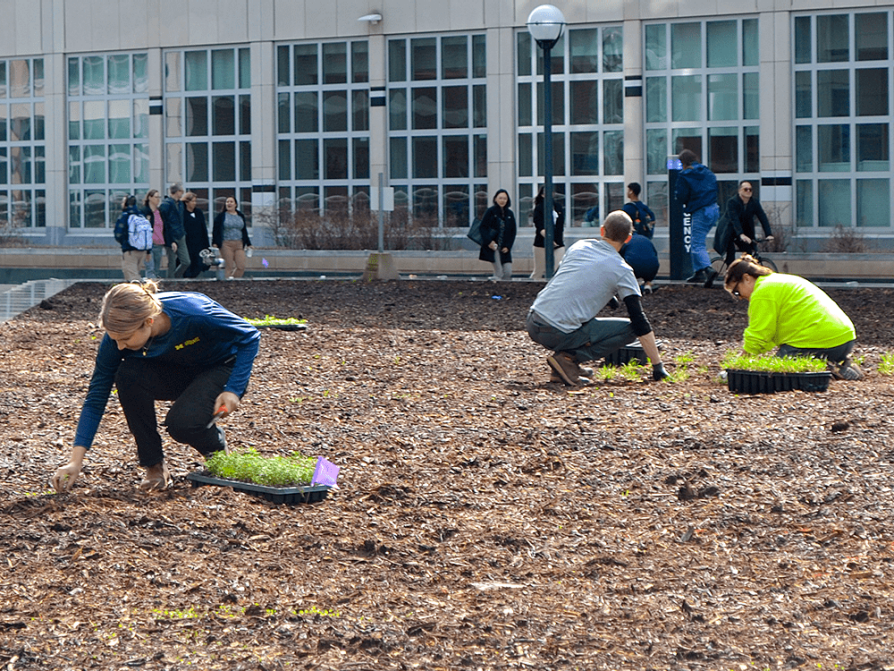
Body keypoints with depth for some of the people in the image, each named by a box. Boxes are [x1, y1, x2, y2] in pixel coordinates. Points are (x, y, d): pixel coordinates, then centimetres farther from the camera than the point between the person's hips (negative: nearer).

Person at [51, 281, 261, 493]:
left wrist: (233, 390, -28)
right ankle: (154, 467, -13)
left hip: (221, 369, -4)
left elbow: (250, 336, -19)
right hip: (175, 374, 4)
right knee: (128, 375, -28)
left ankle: (219, 449, 5)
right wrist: (76, 461, -25)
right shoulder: (119, 334, -25)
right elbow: (96, 398, -18)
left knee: (181, 422, -31)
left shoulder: (194, 315, -36)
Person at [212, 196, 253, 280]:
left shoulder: (241, 216, 16)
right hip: (226, 244, -4)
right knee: (230, 267, -7)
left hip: (239, 244, 4)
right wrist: (214, 243, -8)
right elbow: (216, 230, 1)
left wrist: (248, 244, 20)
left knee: (241, 267, -7)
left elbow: (244, 231, 22)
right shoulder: (221, 216, 4)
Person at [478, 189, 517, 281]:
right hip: (493, 246, -4)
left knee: (508, 273, -5)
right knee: (498, 273, -9)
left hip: (505, 248, 4)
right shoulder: (491, 211, -2)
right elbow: (483, 227, -4)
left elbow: (513, 231, 11)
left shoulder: (510, 214, 9)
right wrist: (489, 241, -16)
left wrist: (508, 246, -1)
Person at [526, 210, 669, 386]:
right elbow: (639, 320, 0)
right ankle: (569, 357, -6)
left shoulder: (578, 246, 14)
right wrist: (657, 365, 7)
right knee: (630, 329, 6)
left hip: (531, 324, 6)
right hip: (558, 334, -6)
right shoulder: (622, 271, -1)